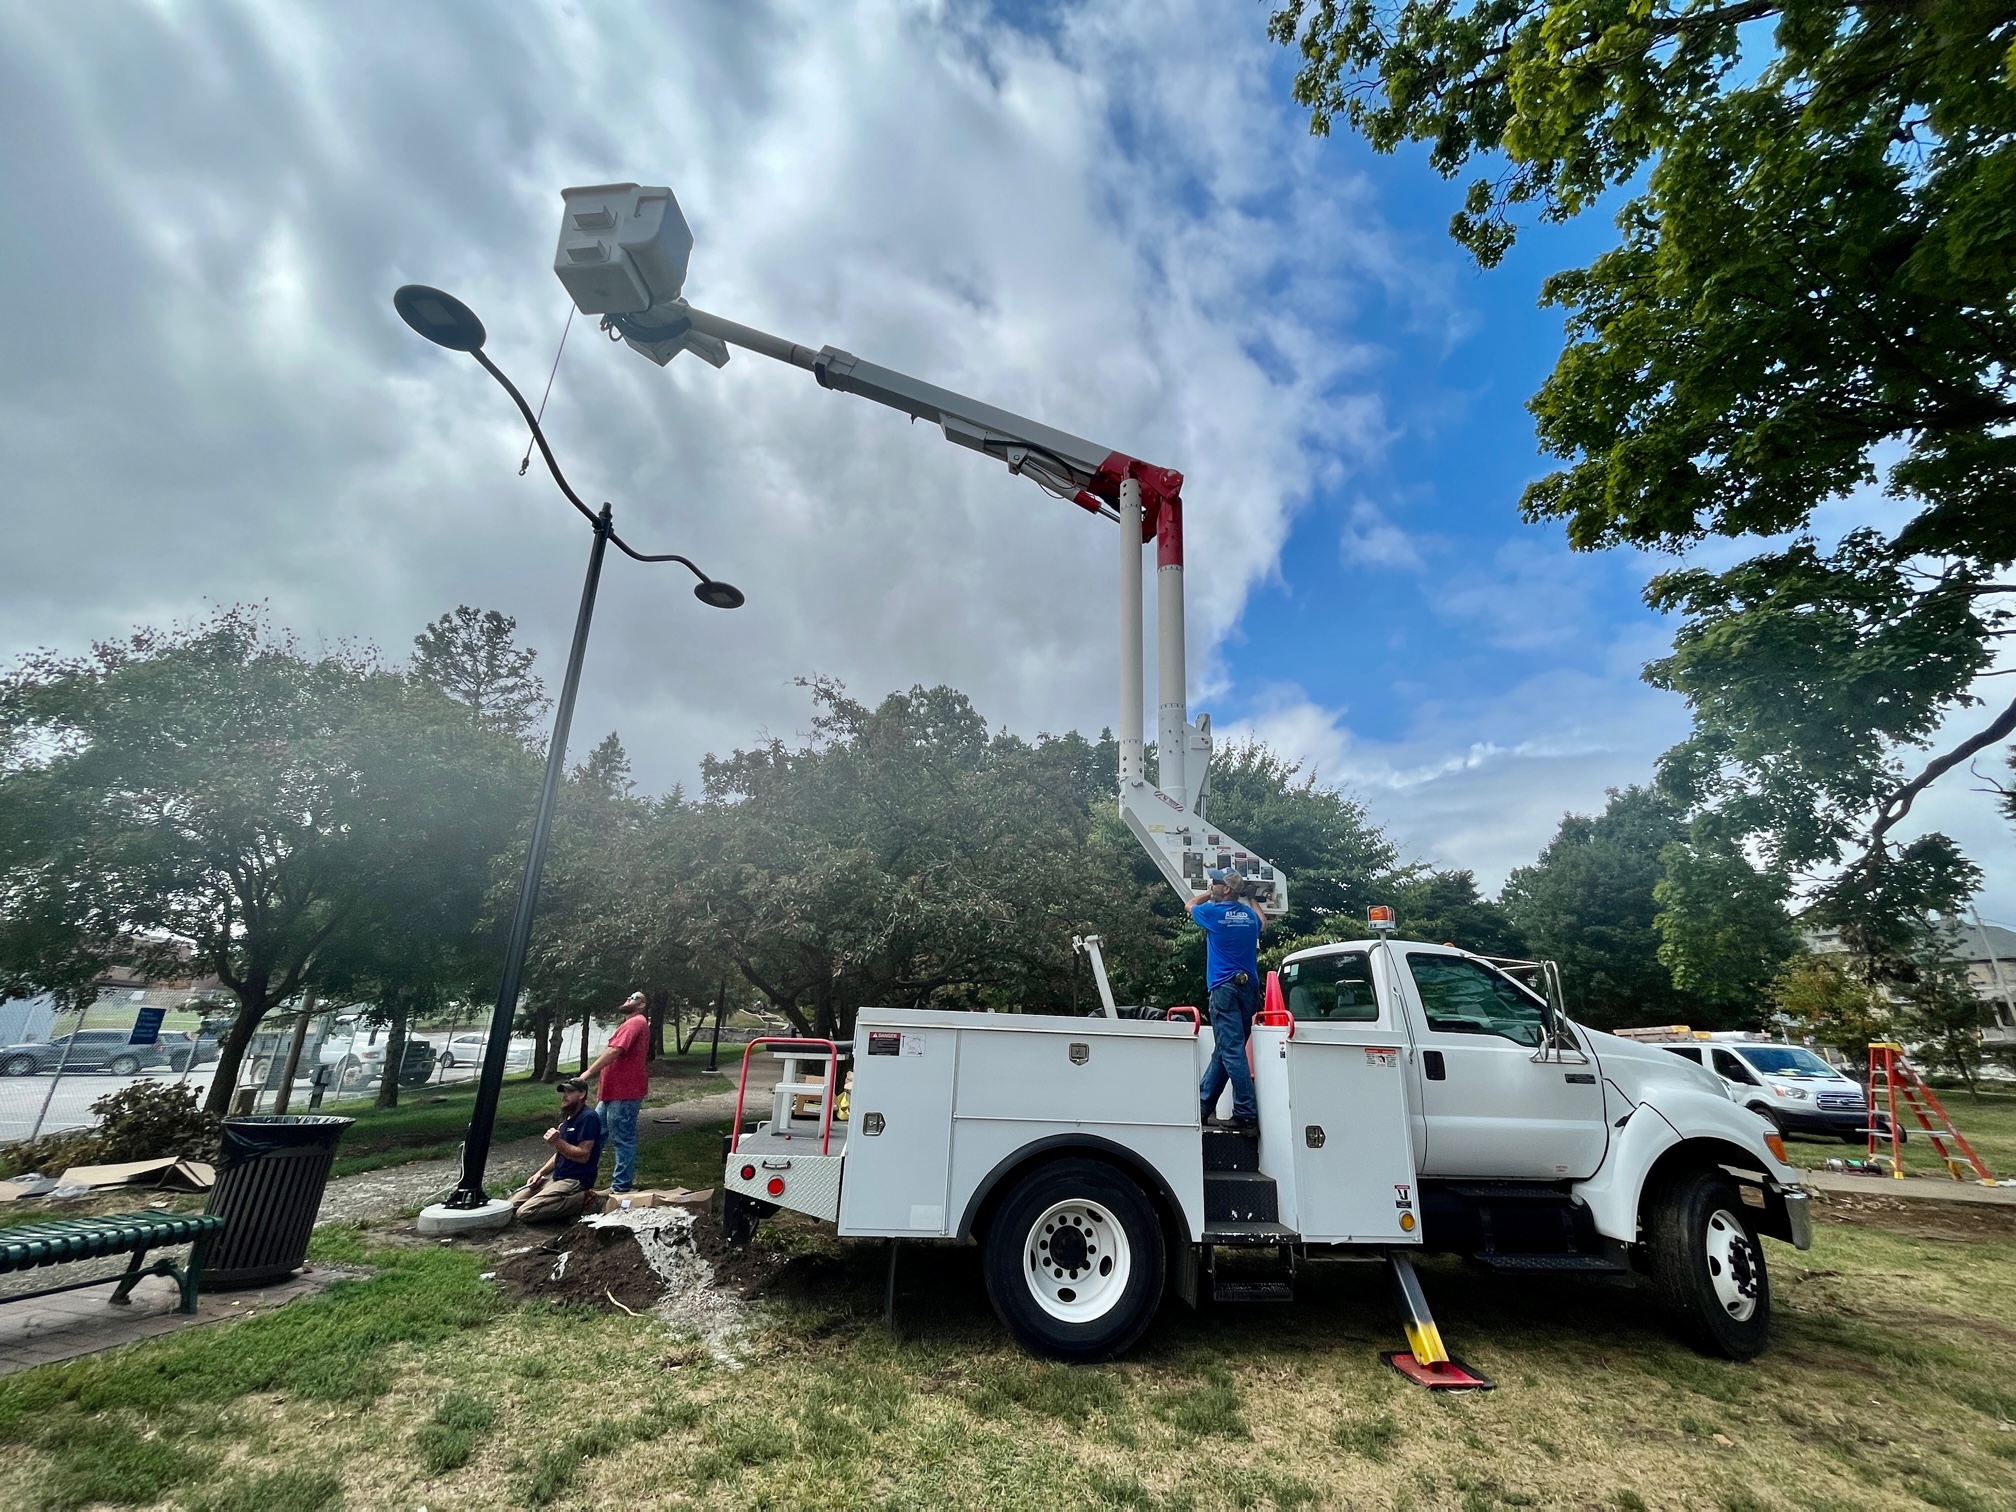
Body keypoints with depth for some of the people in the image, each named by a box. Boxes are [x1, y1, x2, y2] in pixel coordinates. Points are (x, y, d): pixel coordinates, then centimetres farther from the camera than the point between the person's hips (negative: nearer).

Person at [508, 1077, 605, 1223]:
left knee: (525, 1212, -19)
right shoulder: (568, 1117, 15)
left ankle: (580, 1200, -9)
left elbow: (583, 1155, -21)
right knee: (512, 1204, 6)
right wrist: (540, 1173, 8)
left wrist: (557, 1142, -26)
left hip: (576, 1180, -10)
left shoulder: (588, 1117, -17)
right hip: (557, 1176, 10)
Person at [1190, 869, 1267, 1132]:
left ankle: (1247, 1114, -12)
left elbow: (1191, 905, 17)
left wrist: (1212, 894, 29)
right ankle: (1203, 1105, 18)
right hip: (1250, 987, 7)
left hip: (1225, 987, -7)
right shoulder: (1250, 914, 11)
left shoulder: (1213, 912, -6)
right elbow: (1262, 924, 37)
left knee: (1232, 1050, -9)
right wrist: (1249, 900, 50)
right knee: (1223, 1049, 11)